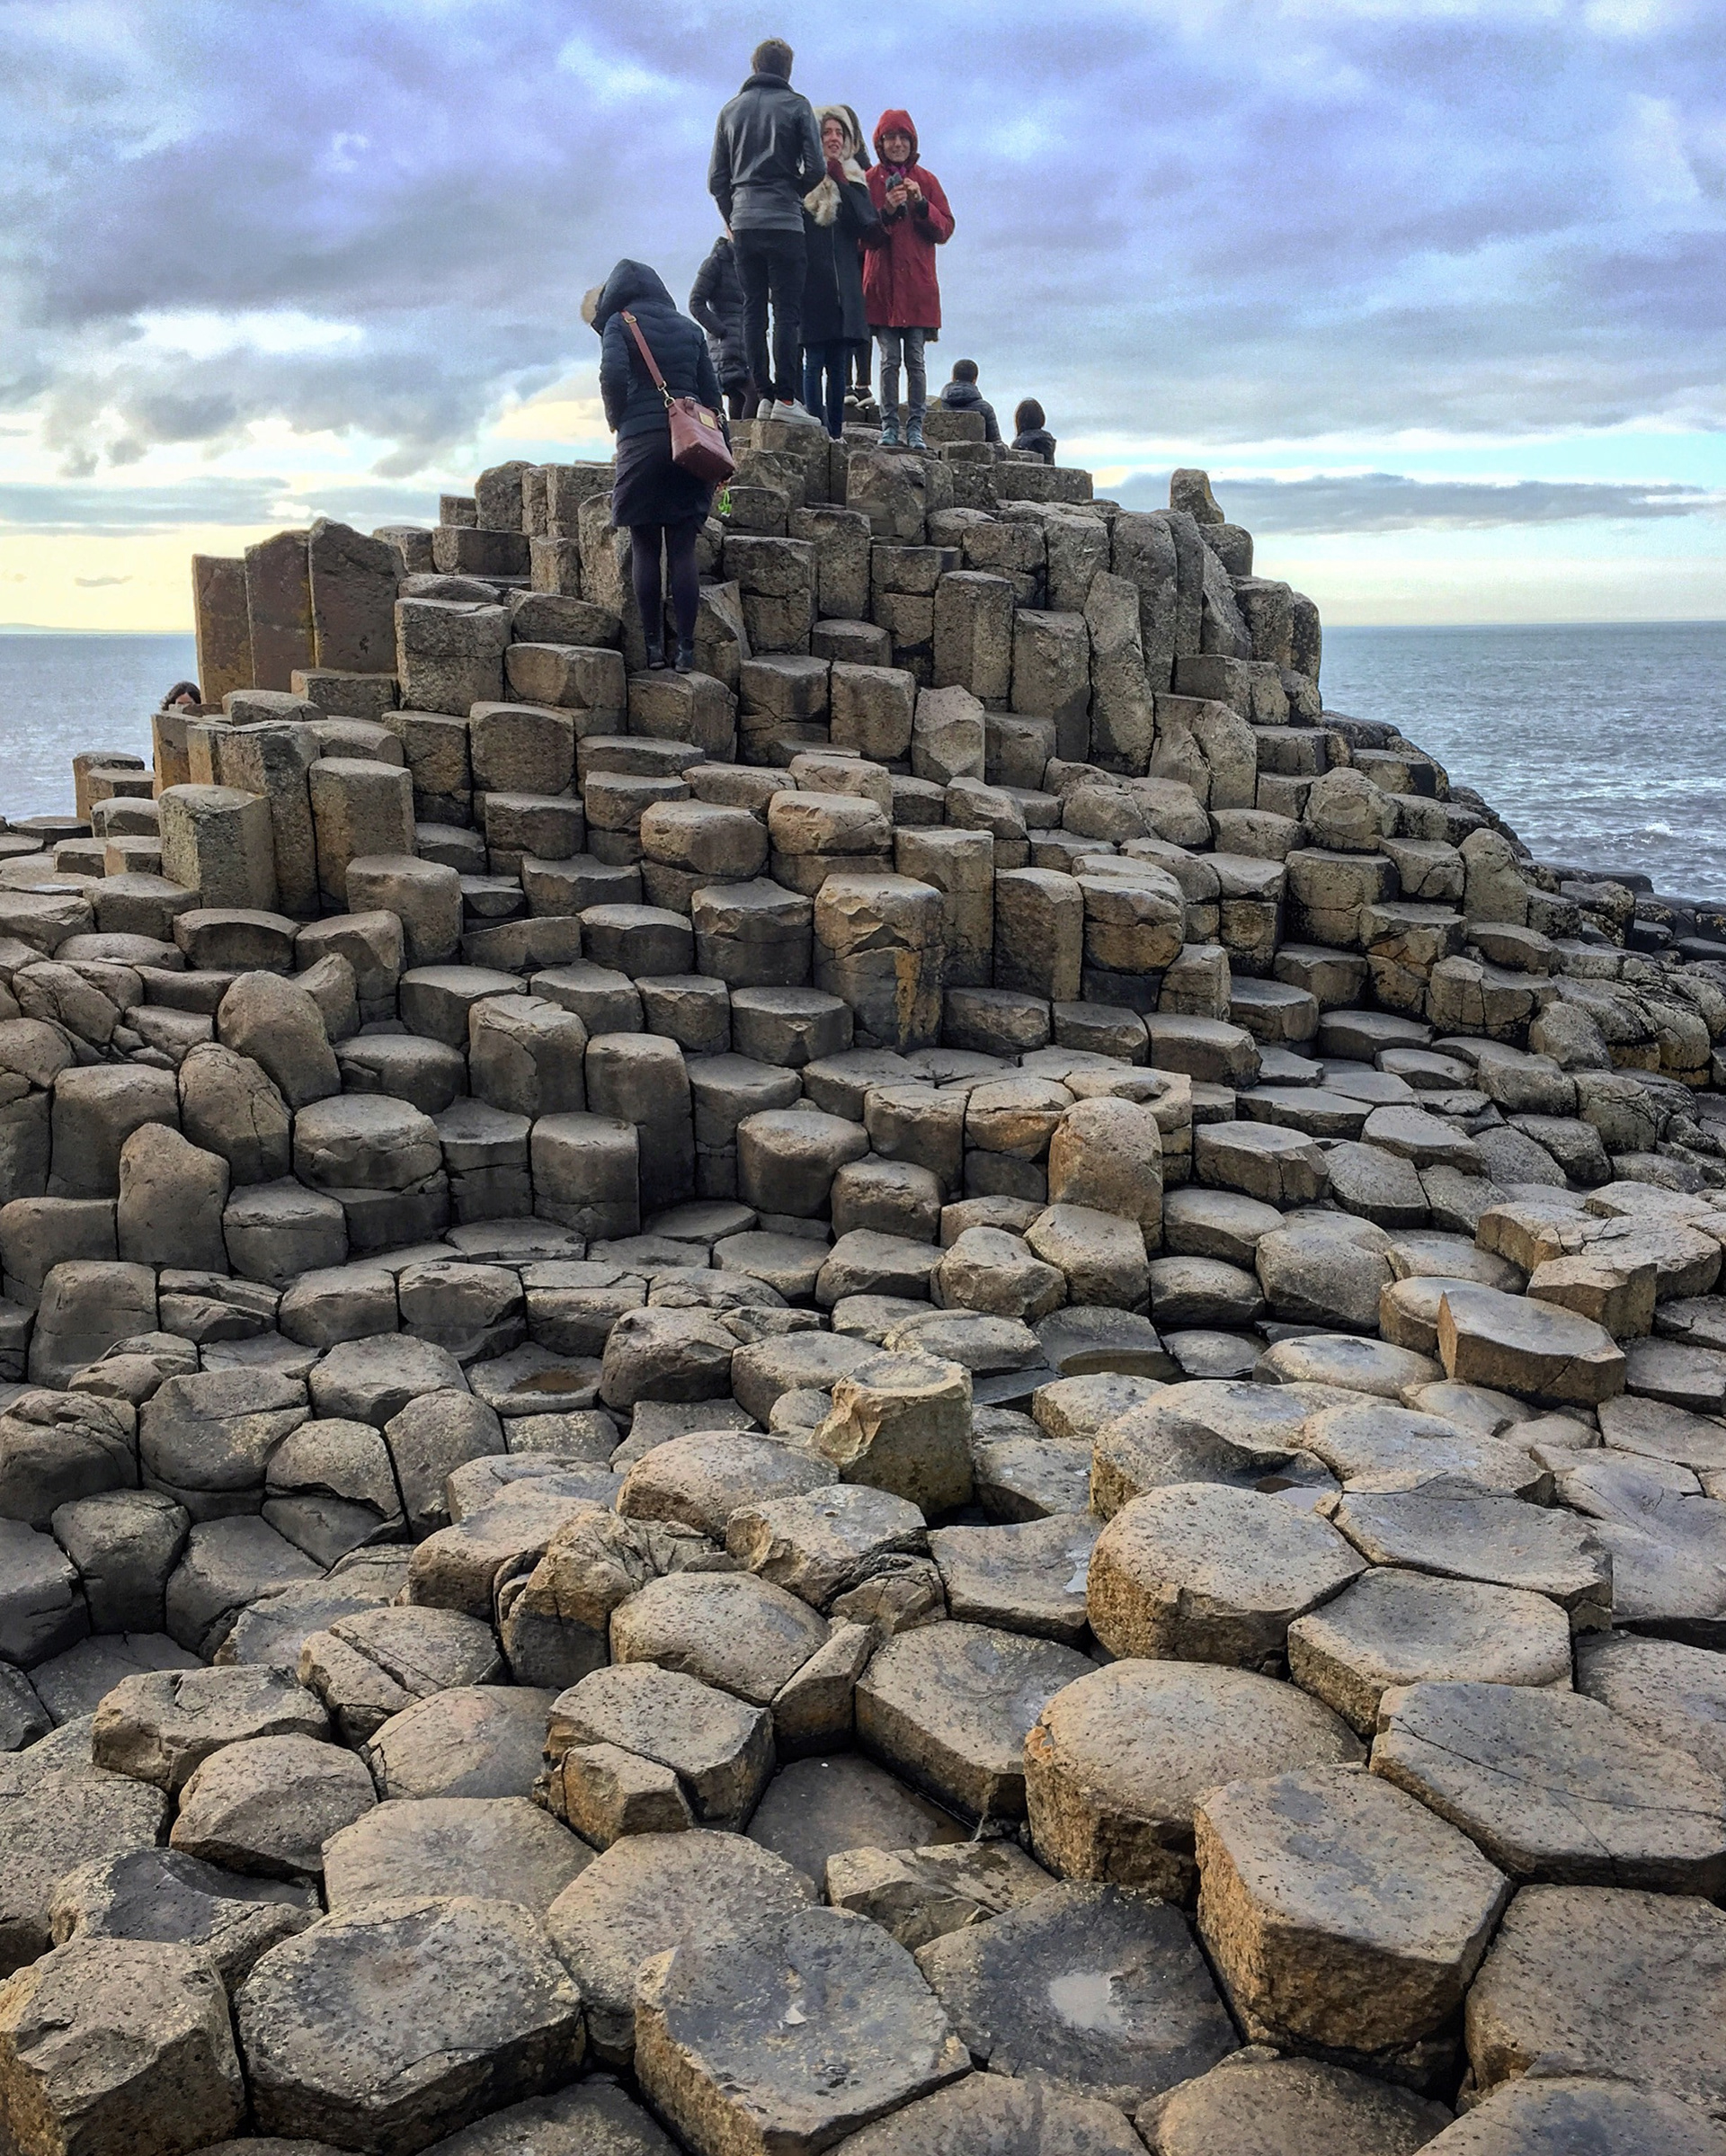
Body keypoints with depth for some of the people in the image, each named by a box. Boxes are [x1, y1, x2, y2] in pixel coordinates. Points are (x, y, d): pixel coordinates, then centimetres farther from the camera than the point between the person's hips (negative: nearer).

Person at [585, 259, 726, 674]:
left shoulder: (619, 323, 4)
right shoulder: (688, 328, 17)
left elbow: (613, 374, -13)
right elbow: (711, 390, 14)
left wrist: (617, 419, 3)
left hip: (642, 441, -3)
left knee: (645, 549, 3)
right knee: (683, 551, 2)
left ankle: (653, 644, 2)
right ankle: (686, 647, -1)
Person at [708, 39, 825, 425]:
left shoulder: (732, 110, 13)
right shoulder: (796, 105, 1)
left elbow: (717, 178, 11)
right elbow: (815, 166, -5)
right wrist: (795, 192, 13)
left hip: (743, 223, 4)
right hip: (784, 221, -4)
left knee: (753, 309, 7)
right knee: (787, 310, -5)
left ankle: (764, 393, 2)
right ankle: (785, 396, -13)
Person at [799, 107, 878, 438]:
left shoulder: (853, 179, 17)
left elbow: (868, 222, 0)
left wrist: (840, 179, -3)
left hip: (844, 285, 4)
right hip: (812, 283, -4)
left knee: (839, 364, 4)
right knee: (815, 361, -6)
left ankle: (836, 432, 7)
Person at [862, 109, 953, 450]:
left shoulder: (925, 180, 11)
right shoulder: (869, 180, 8)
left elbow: (945, 230, 5)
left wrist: (921, 204, -9)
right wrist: (887, 212, -15)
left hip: (918, 284, 1)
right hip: (882, 283, -1)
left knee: (915, 359, -3)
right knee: (890, 359, -5)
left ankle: (916, 427, 0)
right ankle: (889, 425, 1)